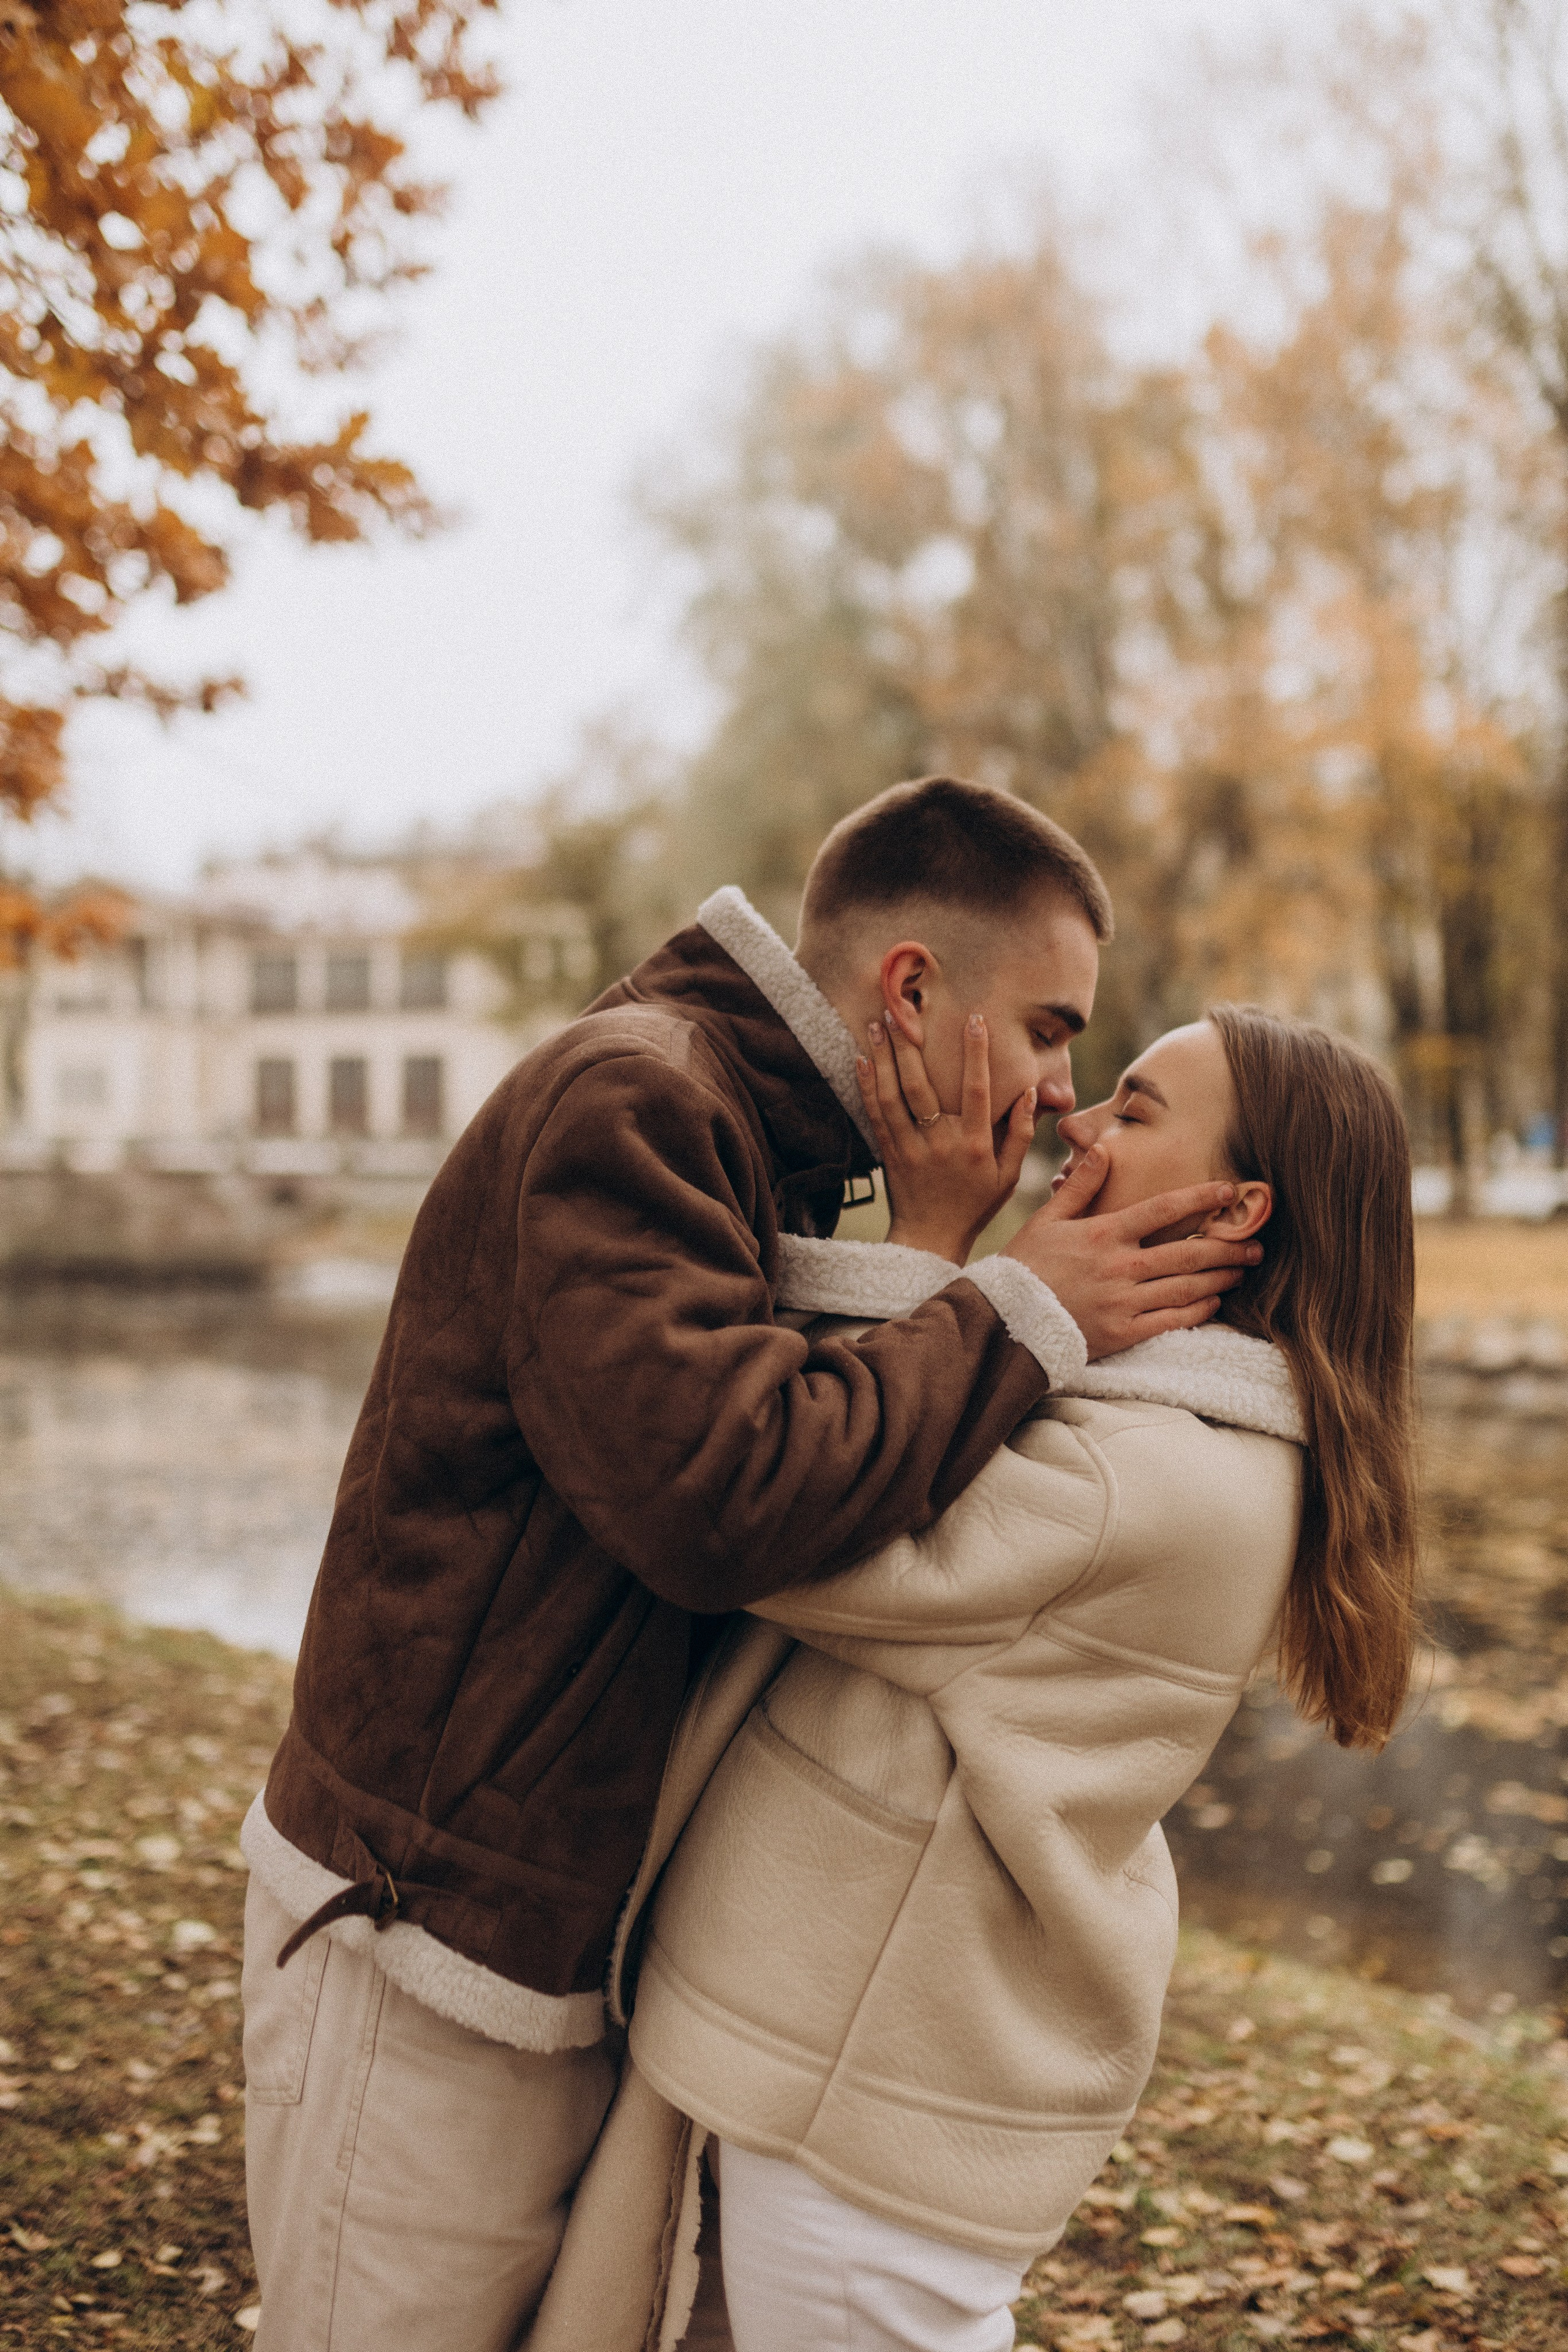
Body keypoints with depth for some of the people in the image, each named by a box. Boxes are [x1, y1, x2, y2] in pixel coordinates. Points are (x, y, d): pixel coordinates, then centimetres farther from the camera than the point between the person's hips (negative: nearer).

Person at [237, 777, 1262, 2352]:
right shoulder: (629, 1101, -19)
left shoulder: (758, 1152, 13)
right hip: (437, 1926, -9)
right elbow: (718, 1492, -32)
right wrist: (1018, 1316, -22)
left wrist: (934, 1254, -1)